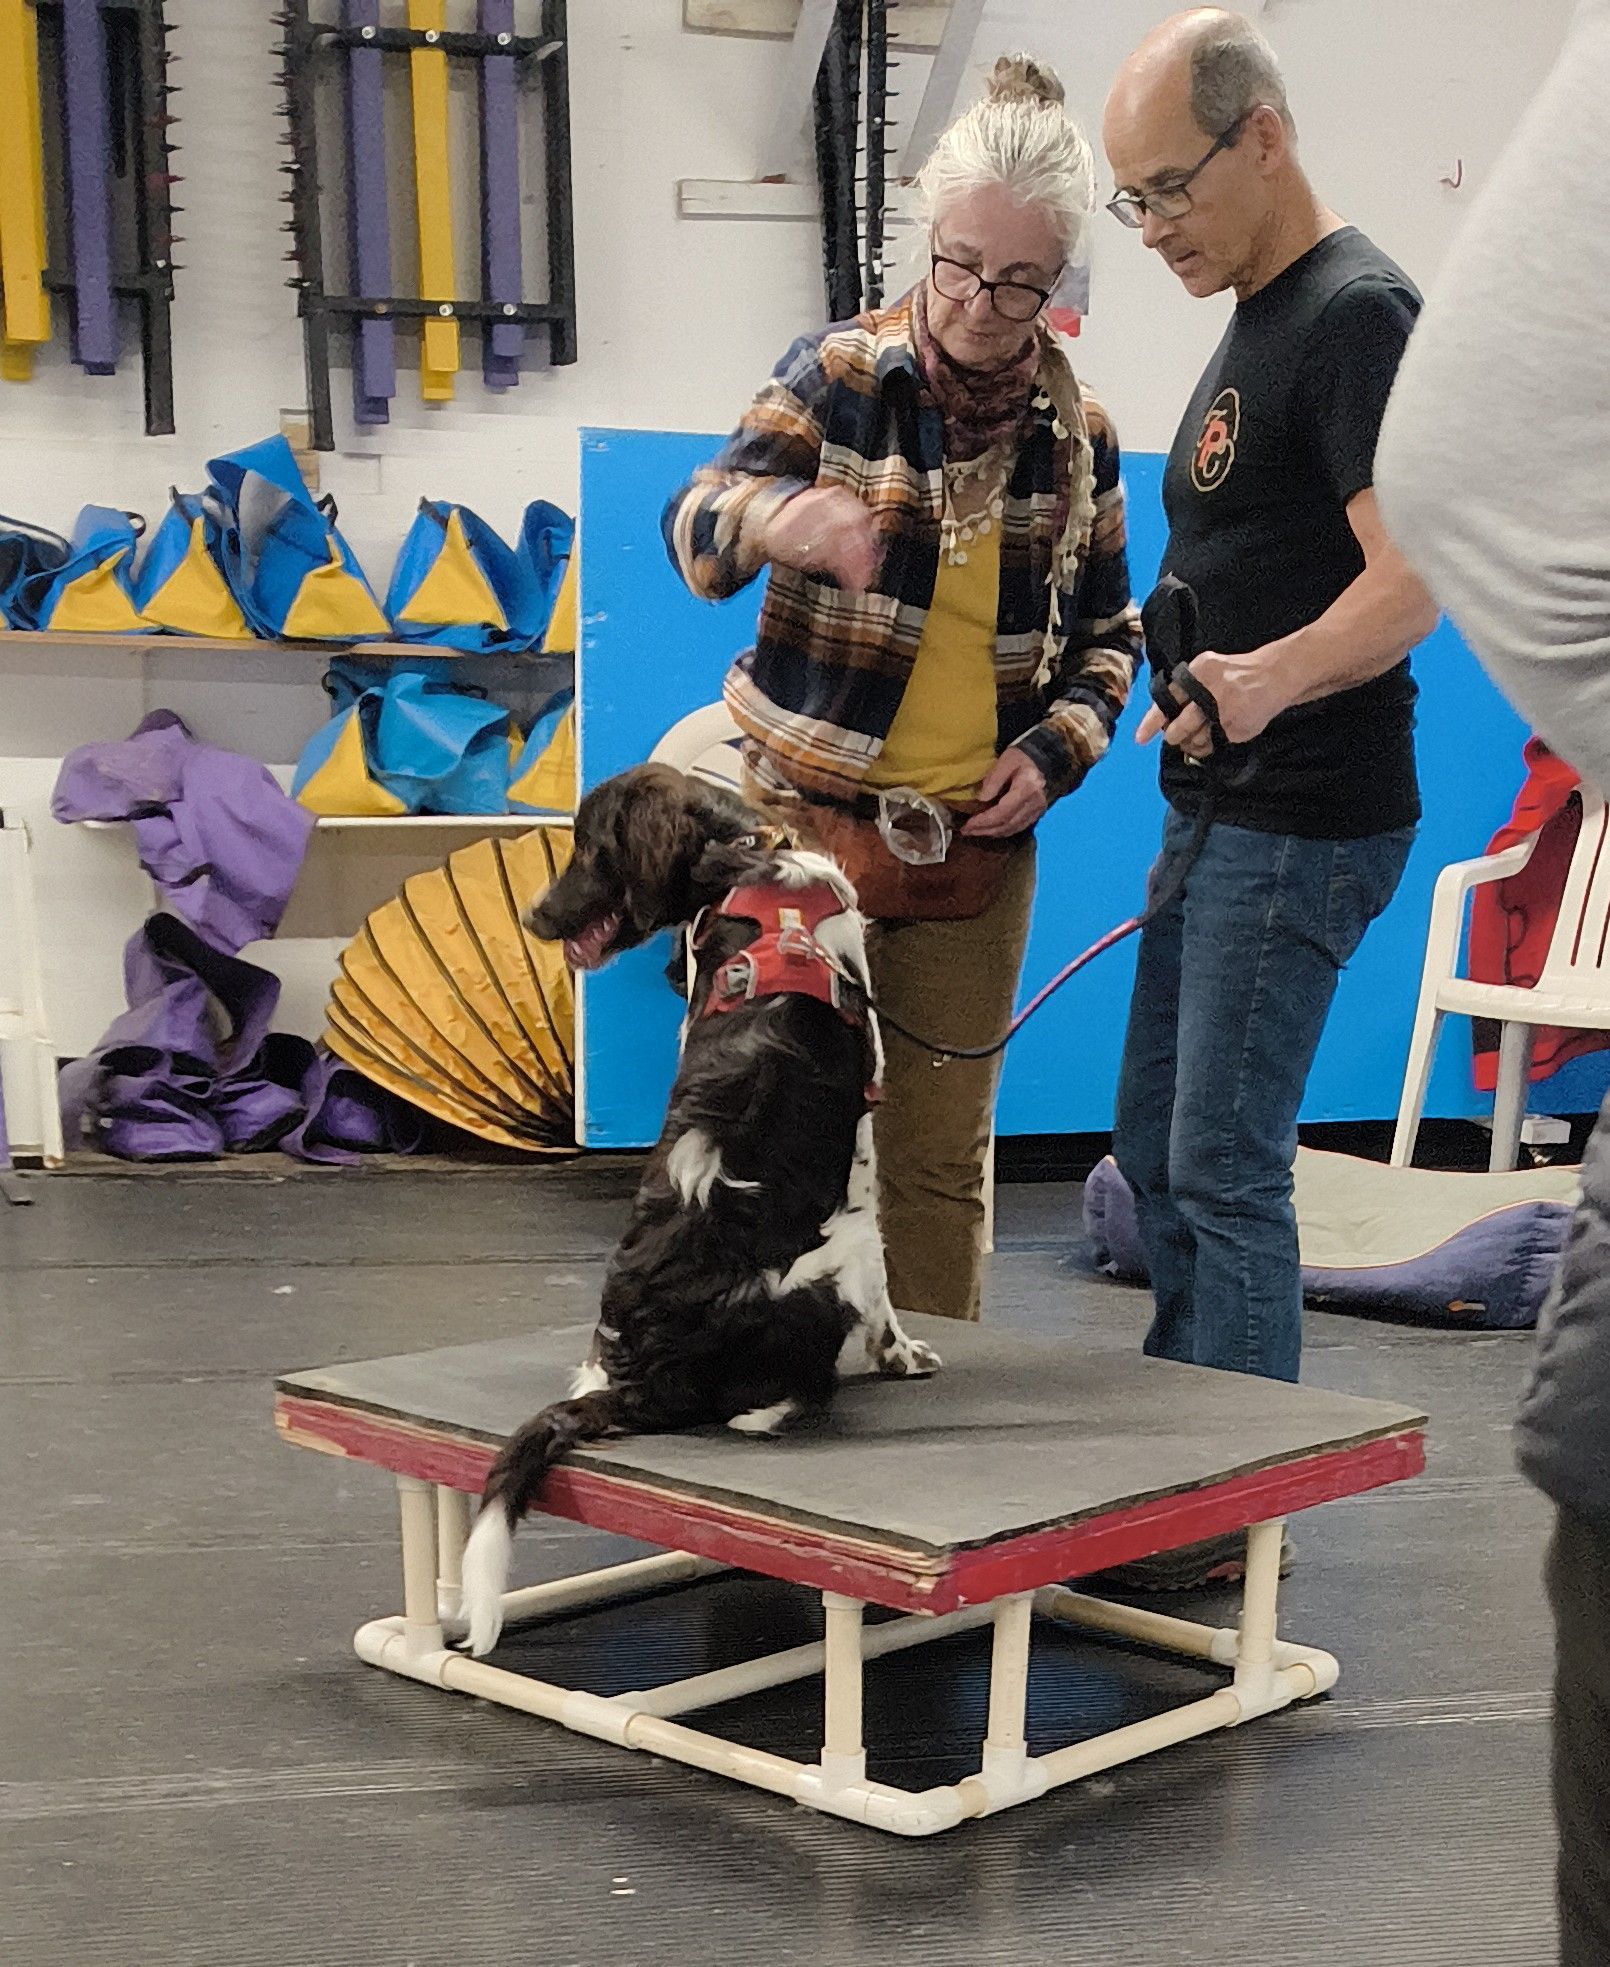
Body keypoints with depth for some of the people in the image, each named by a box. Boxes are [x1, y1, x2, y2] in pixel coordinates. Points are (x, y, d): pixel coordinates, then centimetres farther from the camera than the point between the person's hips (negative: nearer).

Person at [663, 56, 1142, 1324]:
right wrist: (776, 515, -40)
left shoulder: (1078, 437, 5)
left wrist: (1057, 750, -4)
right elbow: (695, 526, -17)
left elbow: (1108, 633, 16)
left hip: (977, 843, 3)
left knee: (944, 1155, 11)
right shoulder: (841, 375, -5)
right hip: (807, 821, -3)